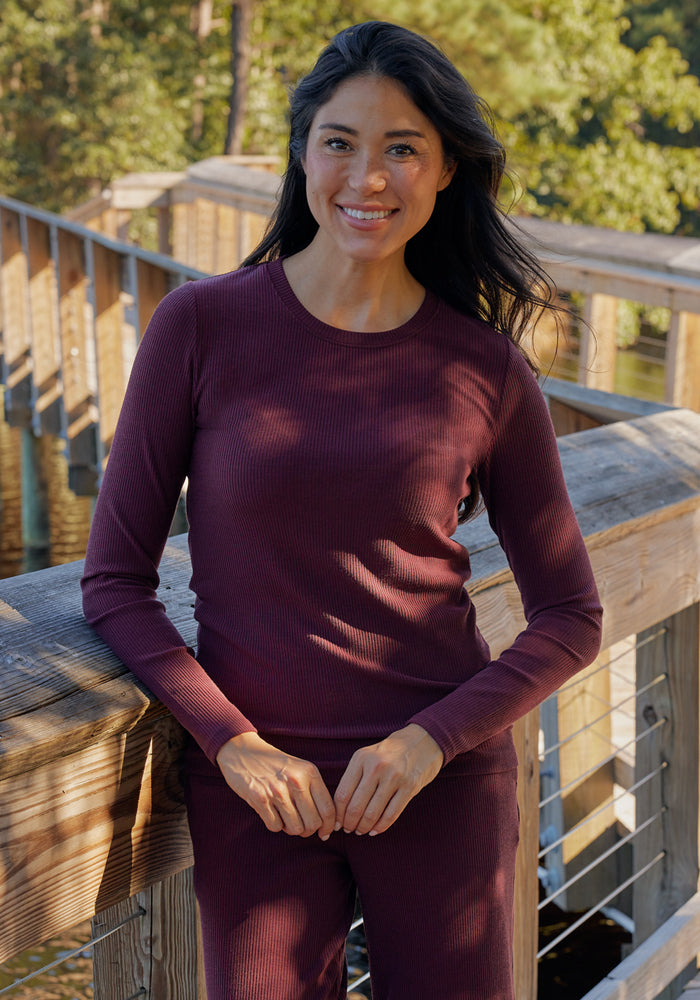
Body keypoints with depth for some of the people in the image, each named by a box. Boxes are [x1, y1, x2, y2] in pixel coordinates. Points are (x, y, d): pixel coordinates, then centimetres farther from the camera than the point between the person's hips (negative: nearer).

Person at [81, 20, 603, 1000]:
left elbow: (570, 617, 4)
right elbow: (115, 580, -1)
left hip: (443, 785, 1)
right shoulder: (201, 326, -5)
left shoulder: (486, 371, -3)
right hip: (254, 785, -1)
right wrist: (231, 743, -13)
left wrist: (430, 740, -10)